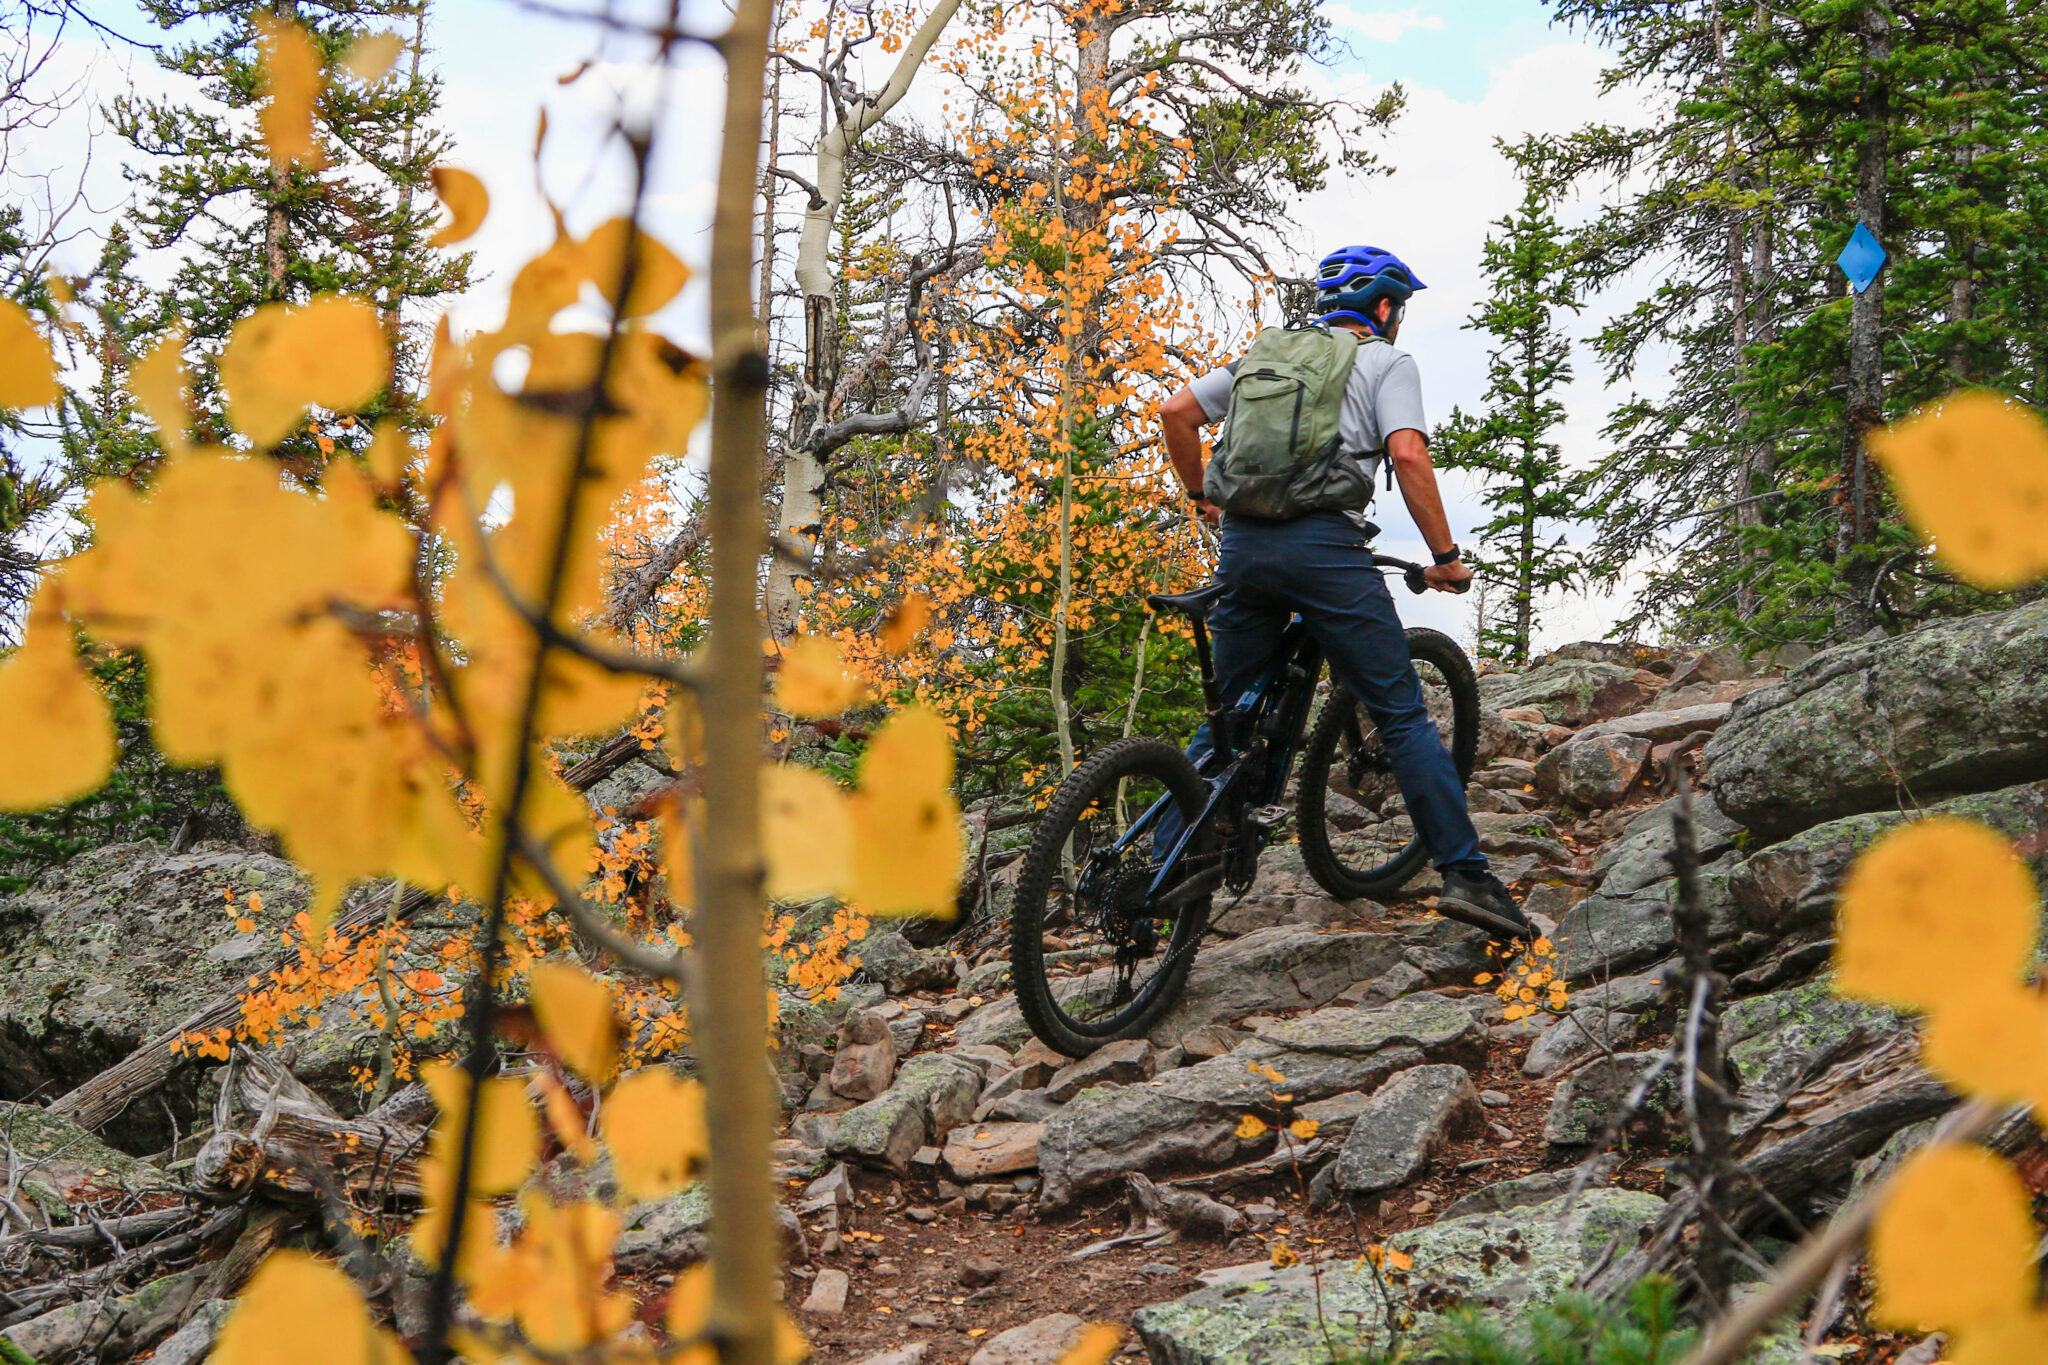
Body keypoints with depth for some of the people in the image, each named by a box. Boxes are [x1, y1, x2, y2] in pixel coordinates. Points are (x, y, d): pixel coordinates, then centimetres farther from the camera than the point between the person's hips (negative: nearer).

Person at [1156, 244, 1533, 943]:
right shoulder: (1386, 362, 8)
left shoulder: (1263, 352, 22)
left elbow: (1174, 413, 15)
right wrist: (1445, 556, -2)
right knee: (1403, 717, 0)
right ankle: (1466, 874, -6)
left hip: (1242, 545, 5)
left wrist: (1201, 496, 27)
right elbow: (1408, 453, -8)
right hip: (1325, 545, -5)